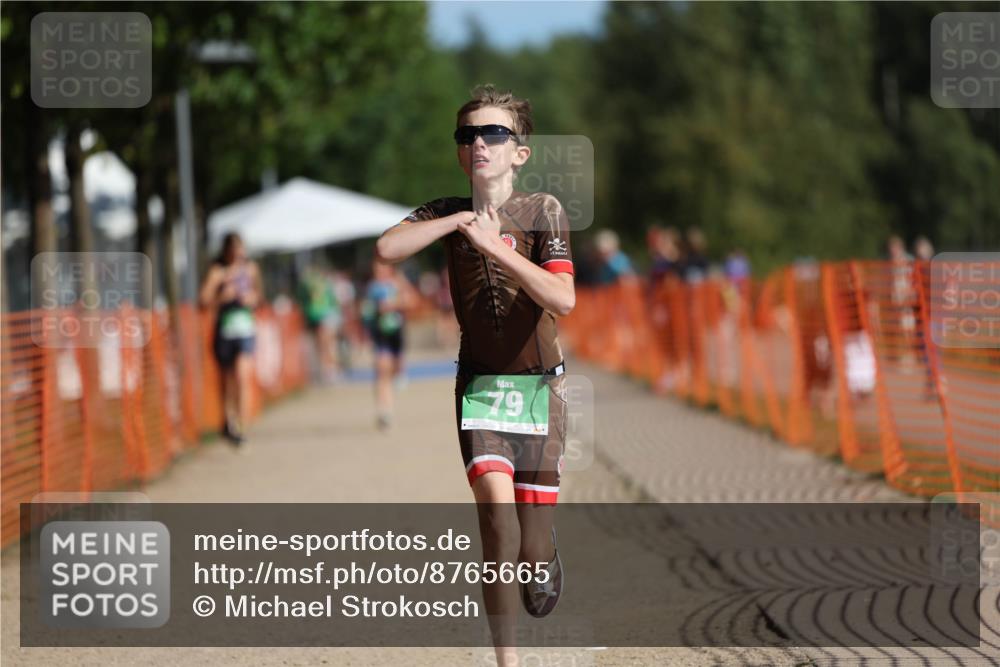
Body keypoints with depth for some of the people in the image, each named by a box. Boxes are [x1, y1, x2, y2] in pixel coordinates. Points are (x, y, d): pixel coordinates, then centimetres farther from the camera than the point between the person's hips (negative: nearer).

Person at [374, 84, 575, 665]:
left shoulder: (543, 210, -6)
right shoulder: (450, 214, 2)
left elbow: (563, 299, -19)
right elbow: (386, 249, -16)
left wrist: (494, 245, -21)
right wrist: (466, 217, -14)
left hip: (538, 384, -1)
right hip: (479, 384, 1)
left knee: (533, 554, -3)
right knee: (495, 503, -24)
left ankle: (546, 554, 38)